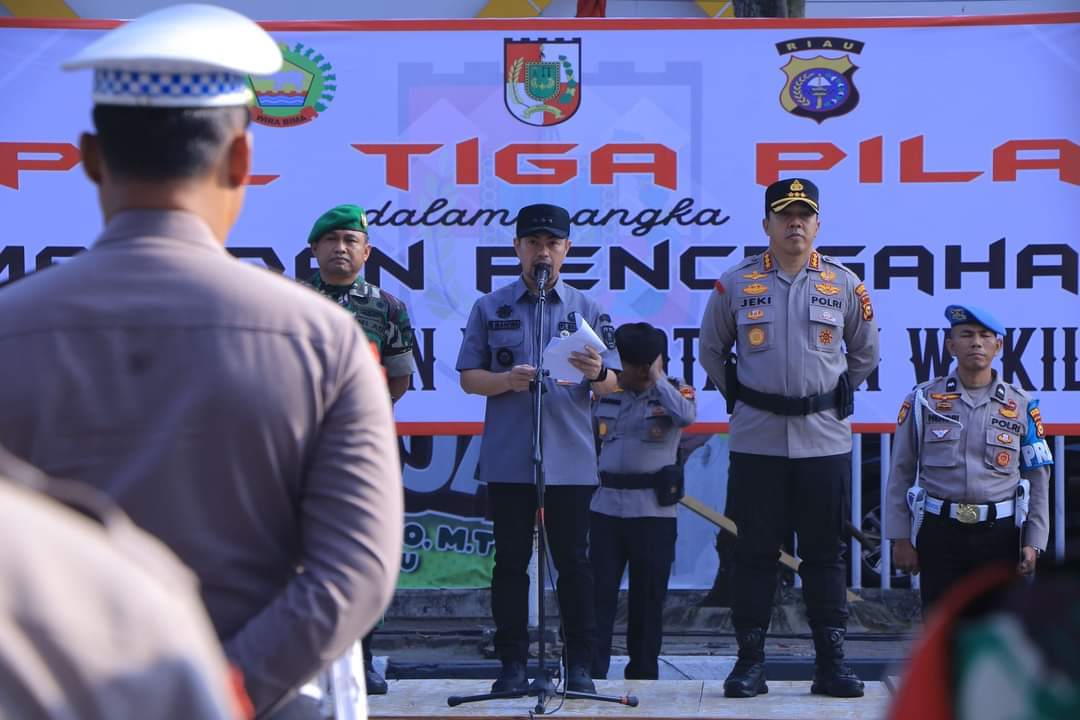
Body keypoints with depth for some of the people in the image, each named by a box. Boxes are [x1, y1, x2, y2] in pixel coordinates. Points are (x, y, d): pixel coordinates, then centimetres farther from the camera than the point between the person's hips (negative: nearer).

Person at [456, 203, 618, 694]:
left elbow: (611, 386, 7)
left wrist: (597, 374, -16)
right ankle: (512, 664, 7)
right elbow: (468, 377, 6)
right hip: (507, 459, 0)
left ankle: (580, 666, 5)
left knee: (573, 561, 1)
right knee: (511, 561, 2)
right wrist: (507, 381, -14)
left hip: (570, 457, 0)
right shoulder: (490, 308, 8)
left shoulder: (586, 309, 9)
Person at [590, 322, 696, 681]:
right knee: (599, 592, -3)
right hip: (605, 507, 2)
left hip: (654, 511, -2)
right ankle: (590, 672, -2)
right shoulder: (604, 392, 10)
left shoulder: (674, 391, 3)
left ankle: (643, 675, 14)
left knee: (648, 597, 5)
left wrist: (658, 378, -12)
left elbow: (686, 416, -21)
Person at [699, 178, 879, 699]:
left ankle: (831, 662, 9)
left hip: (825, 439, 1)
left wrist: (834, 395, 13)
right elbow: (712, 351, 15)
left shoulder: (844, 285, 4)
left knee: (825, 552, 4)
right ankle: (749, 660, 8)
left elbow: (864, 354, 18)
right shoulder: (736, 284, 2)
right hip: (756, 440, -1)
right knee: (755, 551, 2)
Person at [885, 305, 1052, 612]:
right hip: (940, 531, -1)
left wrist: (1034, 542, -1)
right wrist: (901, 538, -1)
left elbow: (1038, 479, 7)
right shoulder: (924, 400, 4)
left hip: (1000, 533, 1)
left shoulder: (1022, 406, 6)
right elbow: (901, 472, 5)